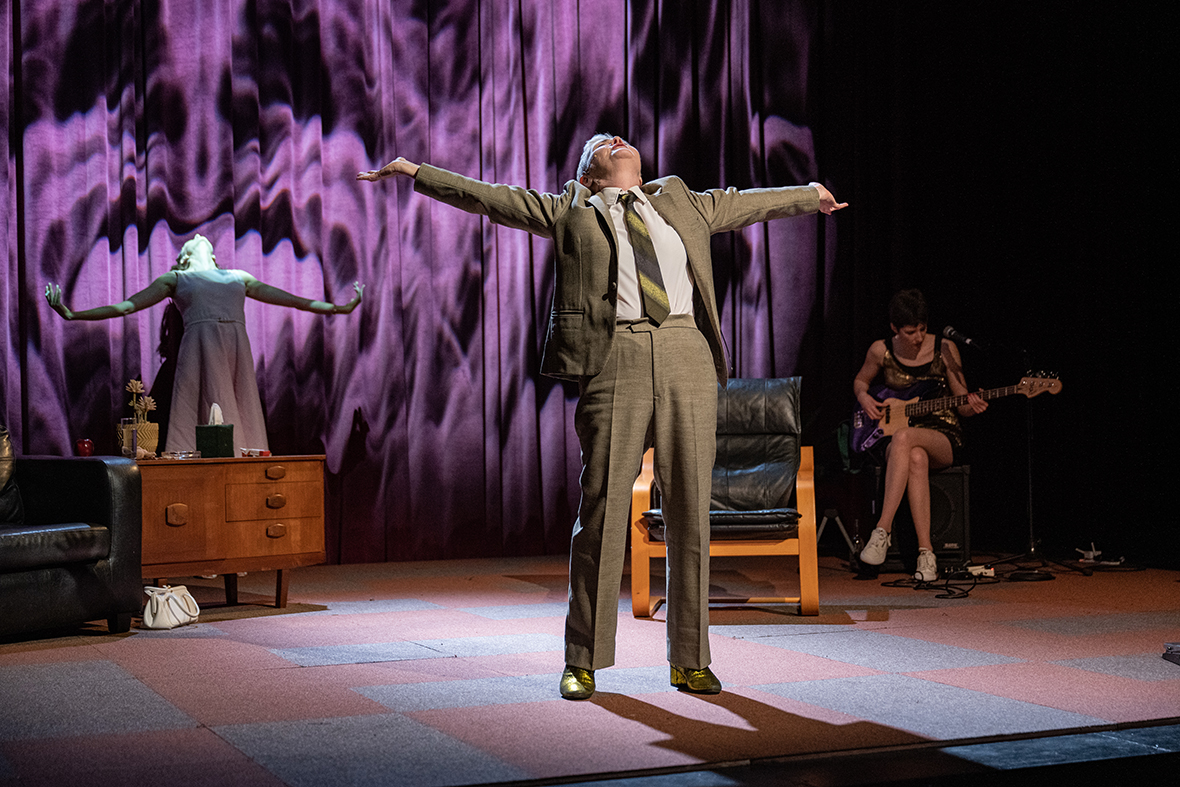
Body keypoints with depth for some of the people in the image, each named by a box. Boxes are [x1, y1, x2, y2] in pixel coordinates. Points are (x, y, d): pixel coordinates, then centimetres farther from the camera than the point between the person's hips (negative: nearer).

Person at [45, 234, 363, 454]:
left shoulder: (238, 278, 28)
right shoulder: (174, 279, 21)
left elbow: (293, 300, 31)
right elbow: (125, 306, 17)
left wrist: (340, 308, 30)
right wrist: (71, 315, 10)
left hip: (238, 349, 3)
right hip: (200, 348, -3)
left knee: (240, 423, -4)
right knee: (204, 423, -10)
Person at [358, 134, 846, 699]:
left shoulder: (683, 204, 23)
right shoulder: (569, 211, 16)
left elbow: (749, 203, 38)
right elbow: (486, 197, 14)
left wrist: (812, 195, 51)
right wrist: (414, 173, 10)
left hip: (686, 356, 3)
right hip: (614, 361, -3)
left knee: (690, 515, 3)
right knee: (601, 512, -4)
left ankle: (689, 661, 12)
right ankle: (583, 661, 7)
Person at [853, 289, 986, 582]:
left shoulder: (944, 349, -2)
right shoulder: (881, 351, 2)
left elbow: (961, 404, 5)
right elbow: (861, 380, 23)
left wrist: (971, 406, -19)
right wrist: (864, 398, 0)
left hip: (942, 435, -1)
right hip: (895, 439, 1)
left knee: (903, 438, -38)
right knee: (916, 459, -39)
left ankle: (883, 529, -38)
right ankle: (925, 554, -39)